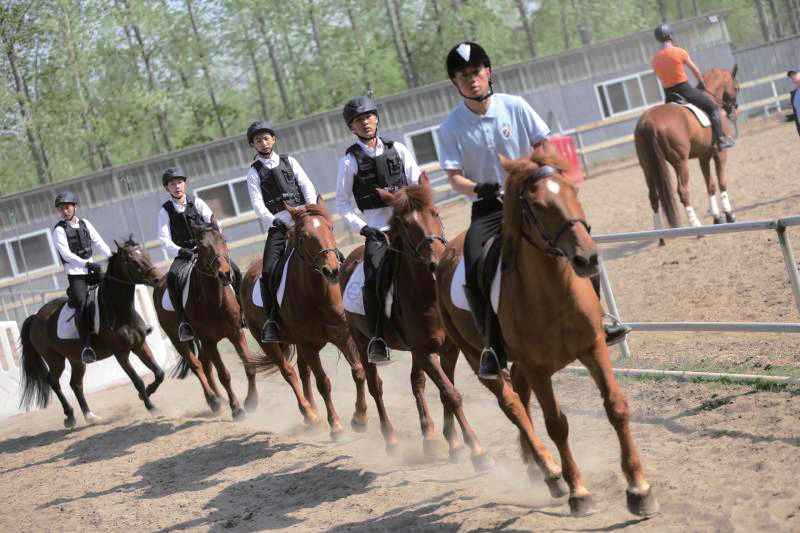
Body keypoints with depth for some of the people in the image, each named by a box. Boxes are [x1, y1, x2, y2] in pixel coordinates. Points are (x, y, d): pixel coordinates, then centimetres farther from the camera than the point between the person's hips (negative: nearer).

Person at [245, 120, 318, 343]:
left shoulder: (289, 161, 15)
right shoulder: (254, 172, 9)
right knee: (269, 272, -16)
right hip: (278, 224, -1)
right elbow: (257, 203, -2)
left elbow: (307, 186, 6)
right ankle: (272, 321, -9)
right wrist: (274, 221, -18)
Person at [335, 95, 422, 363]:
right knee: (375, 278, -22)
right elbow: (342, 203, 4)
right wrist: (362, 227, -7)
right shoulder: (350, 160, 3)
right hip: (377, 231, -2)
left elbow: (418, 186, 10)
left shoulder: (397, 149, 9)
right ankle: (377, 339, -17)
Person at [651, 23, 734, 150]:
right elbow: (696, 71, 0)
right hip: (684, 90, -5)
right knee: (713, 108, 7)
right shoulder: (679, 52, -10)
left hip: (669, 95, 5)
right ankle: (721, 140, 1)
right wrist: (702, 84, 17)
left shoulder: (655, 59, 4)